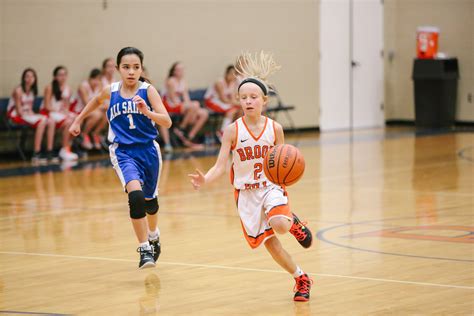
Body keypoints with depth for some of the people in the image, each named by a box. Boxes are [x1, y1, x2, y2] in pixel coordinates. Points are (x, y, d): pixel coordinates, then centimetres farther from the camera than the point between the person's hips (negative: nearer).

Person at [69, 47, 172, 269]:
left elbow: (166, 122, -18)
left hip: (148, 149, 1)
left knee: (150, 198, 20)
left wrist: (147, 112, -35)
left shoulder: (148, 90, -10)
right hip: (123, 151, -1)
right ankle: (144, 249, -18)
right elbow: (97, 101, 22)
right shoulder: (111, 92, -3)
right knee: (135, 195, -26)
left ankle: (153, 236, 52)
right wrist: (78, 120, 25)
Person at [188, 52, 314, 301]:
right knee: (269, 242, 5)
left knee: (279, 226, -30)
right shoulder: (233, 131, -12)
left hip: (271, 187, -1)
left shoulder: (275, 129, -9)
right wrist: (204, 180, -34)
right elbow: (220, 166, -15)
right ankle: (301, 279, 27)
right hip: (246, 192, 1)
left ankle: (294, 222, 9)